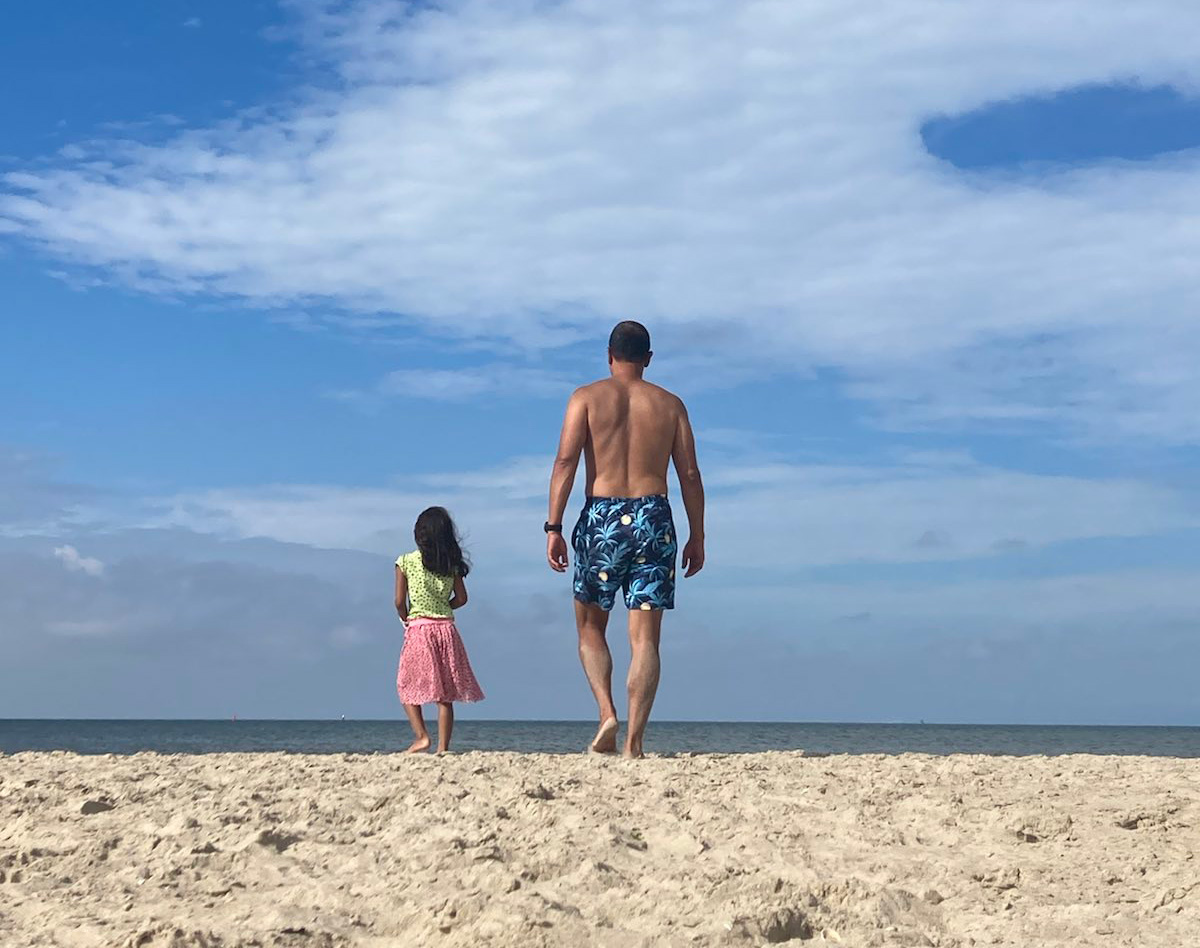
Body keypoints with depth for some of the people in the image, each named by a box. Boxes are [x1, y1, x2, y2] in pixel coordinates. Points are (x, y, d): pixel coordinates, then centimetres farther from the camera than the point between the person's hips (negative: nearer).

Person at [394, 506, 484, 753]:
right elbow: (461, 598, 6)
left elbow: (399, 601, -4)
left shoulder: (406, 562, -3)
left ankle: (421, 736, -5)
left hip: (418, 629, -3)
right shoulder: (452, 564, 5)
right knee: (445, 694, 5)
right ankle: (443, 747, 2)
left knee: (408, 687, 10)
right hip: (447, 629, 3)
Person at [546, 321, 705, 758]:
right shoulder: (670, 405, 10)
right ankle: (634, 741, -6)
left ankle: (607, 713, -4)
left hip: (602, 518, -1)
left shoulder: (586, 398, 4)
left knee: (591, 628, 16)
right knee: (645, 639, 1)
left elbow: (565, 462, -6)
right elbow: (689, 474, 7)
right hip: (653, 518, 1)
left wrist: (554, 527, -6)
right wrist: (697, 536, 13)